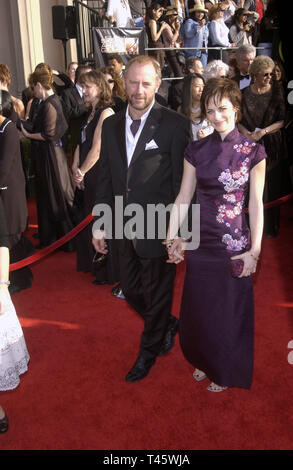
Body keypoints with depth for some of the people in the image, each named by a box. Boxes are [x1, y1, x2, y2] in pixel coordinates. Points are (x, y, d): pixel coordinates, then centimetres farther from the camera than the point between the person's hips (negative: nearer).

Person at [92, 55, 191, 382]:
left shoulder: (174, 125, -12)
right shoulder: (111, 125, 5)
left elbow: (181, 181, -10)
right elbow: (105, 178, 9)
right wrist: (100, 223, 8)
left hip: (158, 228, -5)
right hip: (125, 228, 6)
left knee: (157, 295, 12)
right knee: (131, 291, 19)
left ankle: (149, 351, 37)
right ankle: (168, 325, 47)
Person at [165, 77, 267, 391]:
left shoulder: (253, 151, -5)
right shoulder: (196, 151, 2)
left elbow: (256, 203, -5)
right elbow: (183, 197, 3)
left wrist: (254, 250, -8)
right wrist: (172, 239, -2)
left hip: (235, 244, -3)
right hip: (200, 242, 3)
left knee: (230, 310, 11)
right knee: (199, 307, 15)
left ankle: (226, 373, 36)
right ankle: (204, 361, 43)